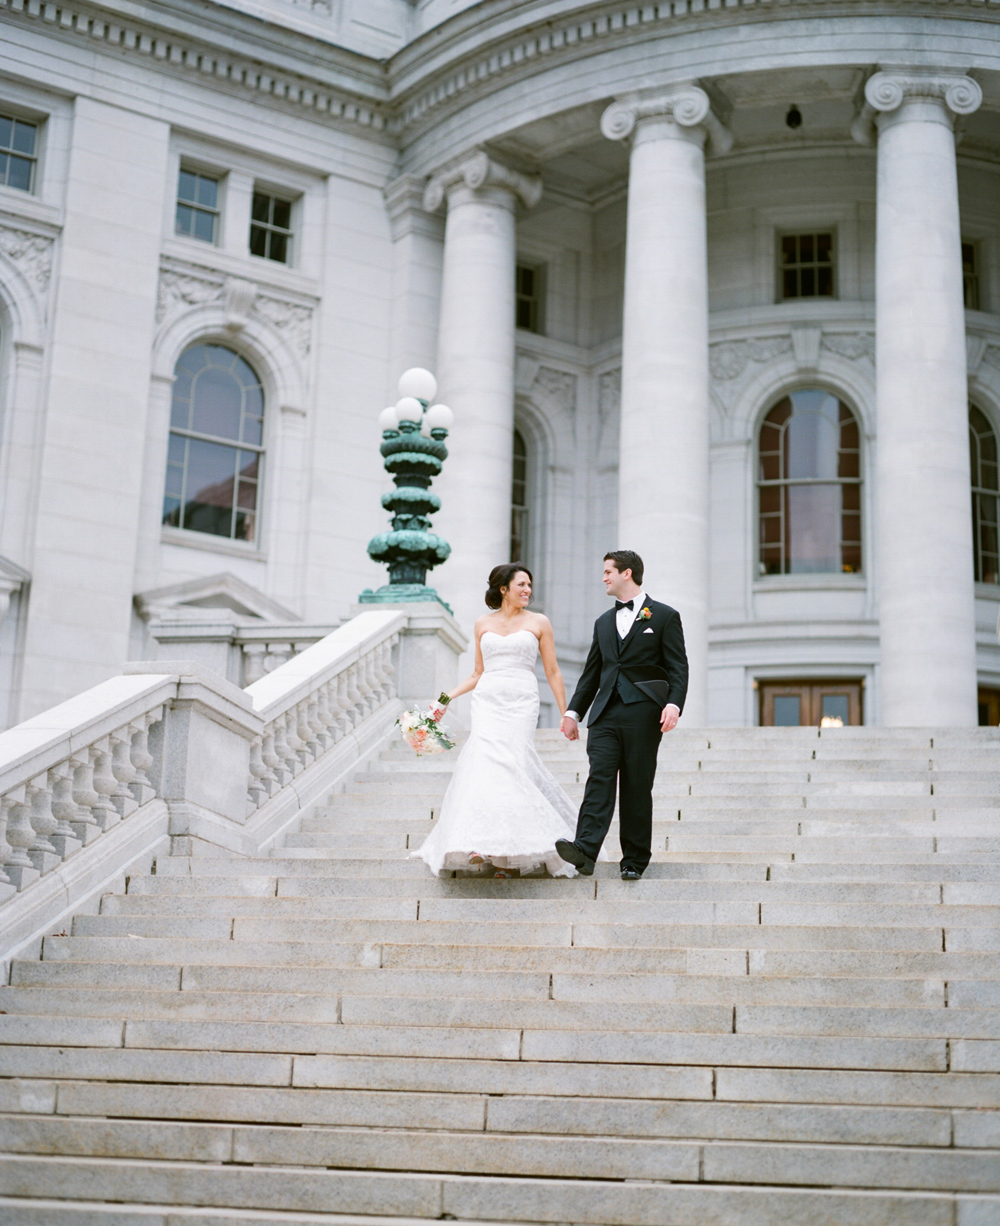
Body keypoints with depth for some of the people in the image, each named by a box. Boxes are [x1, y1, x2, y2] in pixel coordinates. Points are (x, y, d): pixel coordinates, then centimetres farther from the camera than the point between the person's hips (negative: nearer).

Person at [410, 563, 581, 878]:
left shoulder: (539, 623, 8)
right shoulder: (483, 624, 14)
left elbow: (552, 672, 9)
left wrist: (566, 715, 6)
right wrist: (446, 698, 10)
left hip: (521, 703, -2)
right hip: (487, 700, 2)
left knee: (511, 765, -13)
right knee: (485, 763, -15)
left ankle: (511, 849, -6)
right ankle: (482, 842, -17)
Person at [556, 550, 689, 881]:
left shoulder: (664, 616, 5)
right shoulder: (604, 622, 21)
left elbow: (678, 668, -2)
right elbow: (592, 672, 23)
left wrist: (674, 704, -17)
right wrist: (574, 710, 16)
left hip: (643, 713, -4)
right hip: (606, 713, 4)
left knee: (637, 788, -1)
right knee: (599, 778, -11)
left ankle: (634, 860, 6)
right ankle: (585, 850, -24)